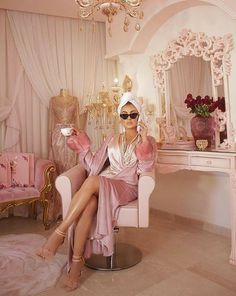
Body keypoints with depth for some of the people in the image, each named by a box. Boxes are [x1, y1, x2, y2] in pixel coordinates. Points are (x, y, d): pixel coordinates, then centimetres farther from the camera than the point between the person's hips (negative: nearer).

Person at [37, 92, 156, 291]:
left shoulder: (148, 141, 11)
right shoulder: (112, 140, 20)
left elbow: (145, 169, -6)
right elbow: (95, 166, 13)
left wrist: (144, 140, -16)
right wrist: (83, 145, 5)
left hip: (126, 187, -3)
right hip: (102, 185, 3)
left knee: (93, 181, -35)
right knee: (89, 204, -34)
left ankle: (60, 233, -29)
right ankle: (76, 263, -29)